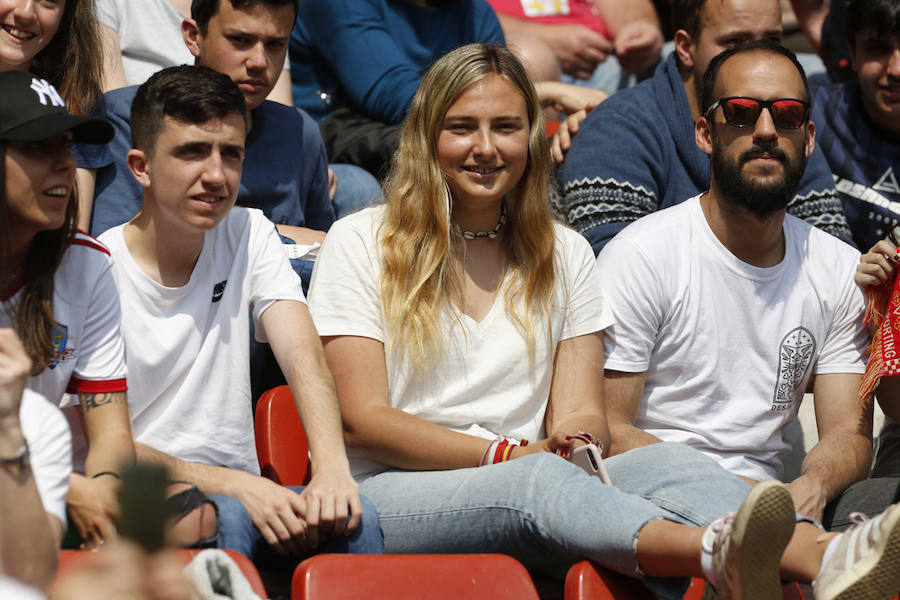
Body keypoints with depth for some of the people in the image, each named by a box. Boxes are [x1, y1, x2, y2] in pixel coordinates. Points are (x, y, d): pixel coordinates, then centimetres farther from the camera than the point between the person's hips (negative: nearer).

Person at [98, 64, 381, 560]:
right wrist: (231, 485, -27)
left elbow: (302, 354, -7)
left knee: (352, 517, -27)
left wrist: (331, 469, -28)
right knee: (225, 519, -36)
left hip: (240, 489, 4)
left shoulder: (251, 237, 9)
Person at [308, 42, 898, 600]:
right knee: (540, 482, -37)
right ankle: (726, 552, -65)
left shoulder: (565, 255, 19)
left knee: (666, 463, -28)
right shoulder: (360, 243, 7)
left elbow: (583, 413, 10)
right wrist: (509, 455, -14)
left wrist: (577, 443, -16)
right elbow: (364, 419, -3)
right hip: (393, 496, -3)